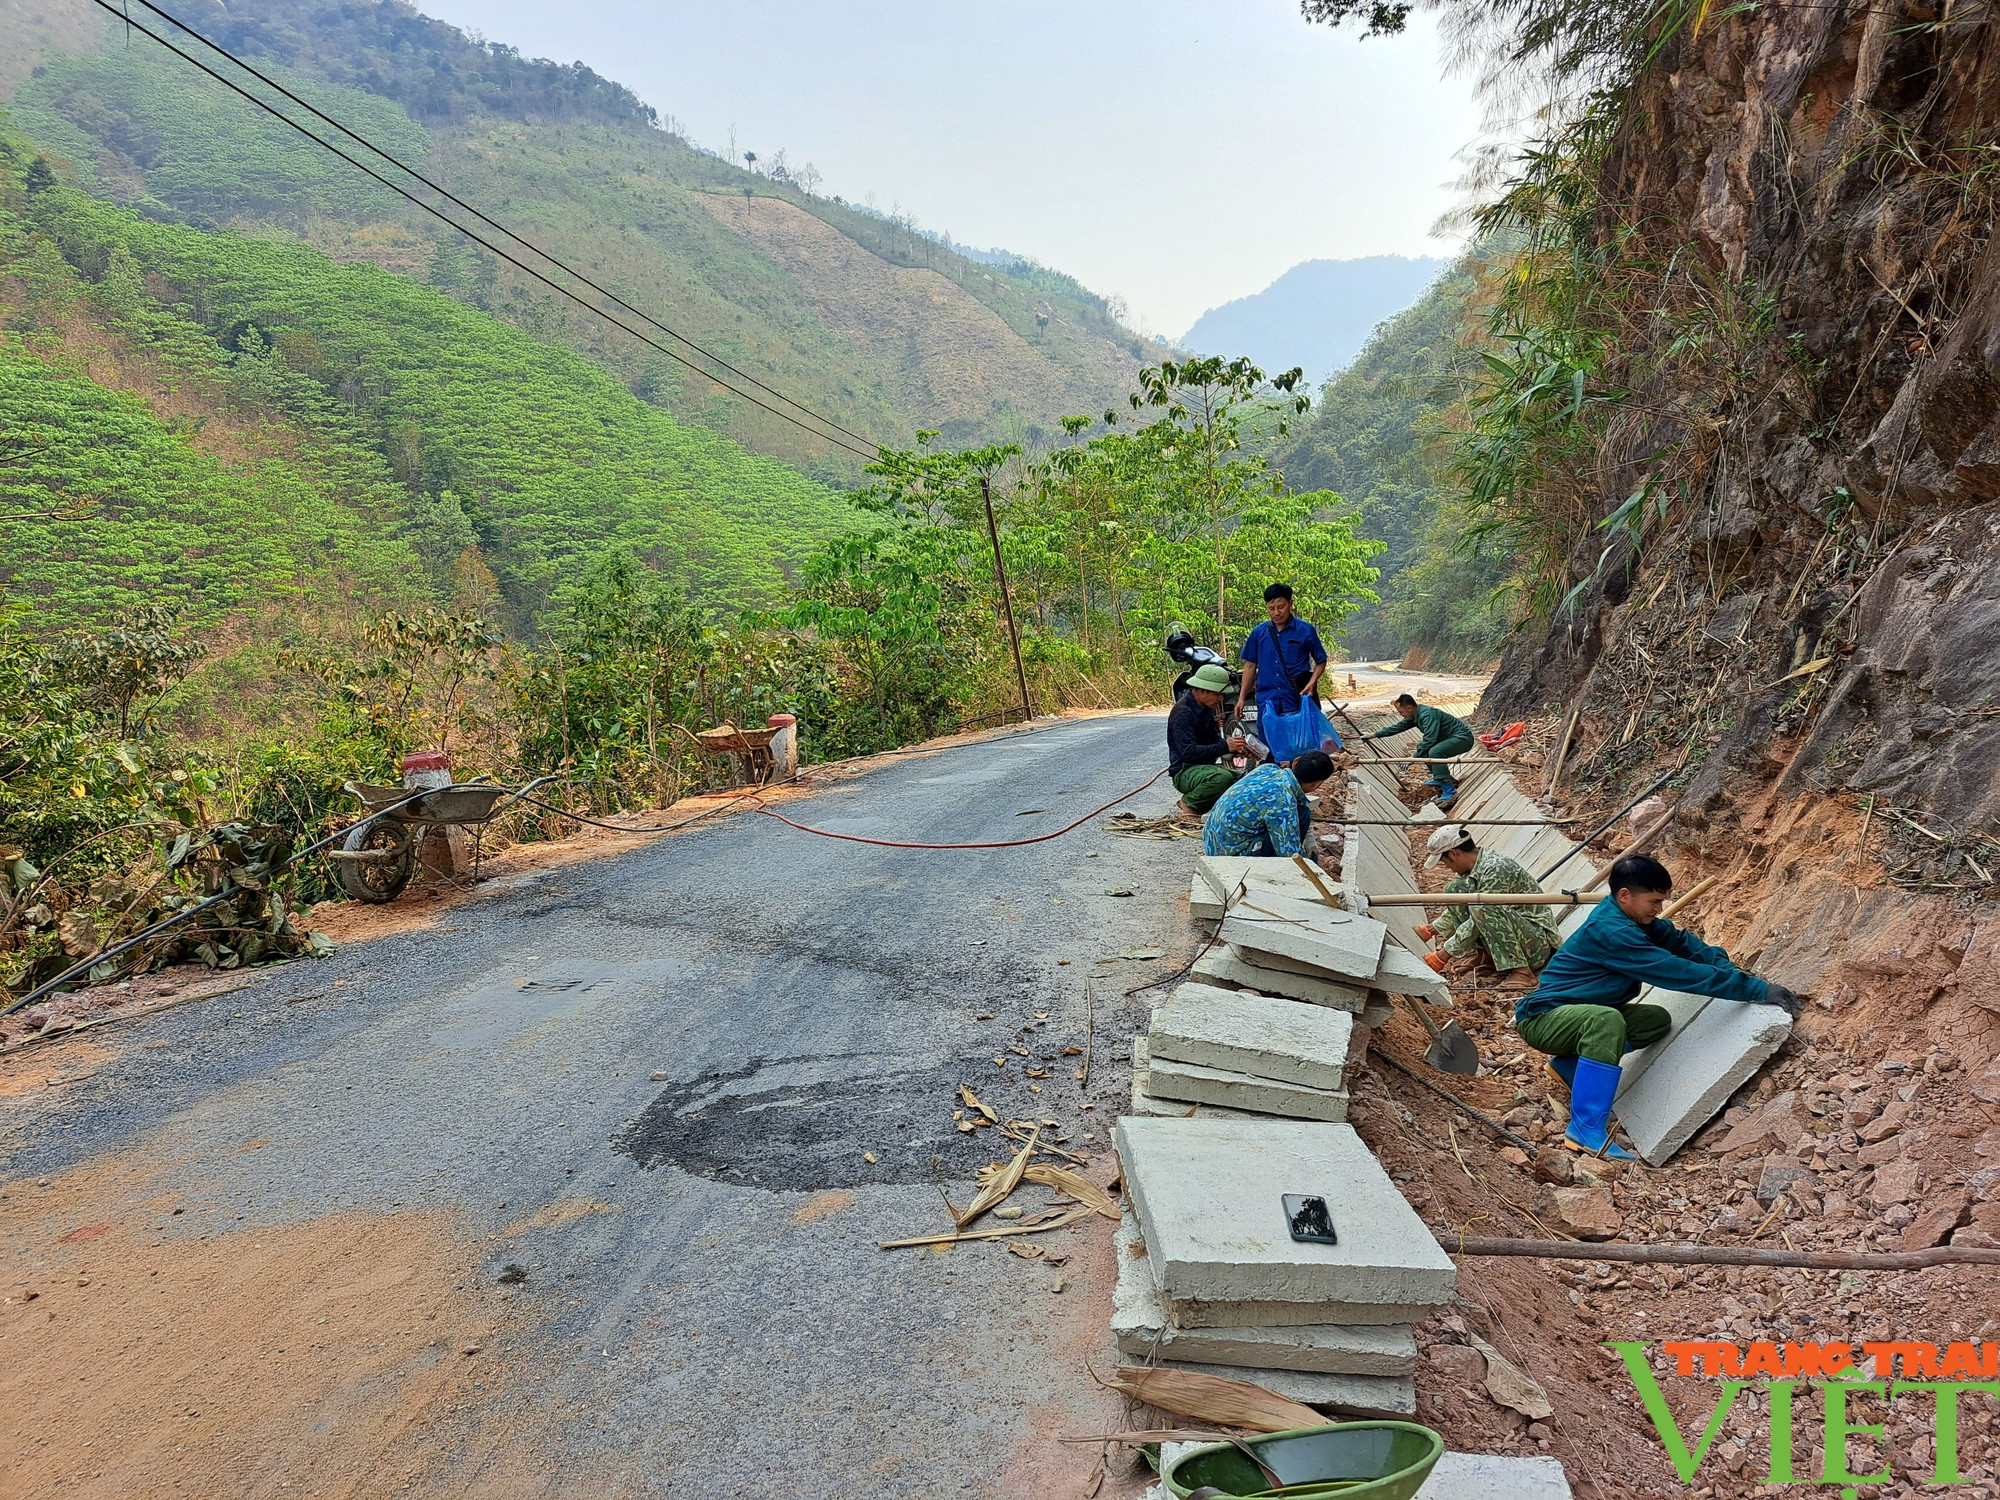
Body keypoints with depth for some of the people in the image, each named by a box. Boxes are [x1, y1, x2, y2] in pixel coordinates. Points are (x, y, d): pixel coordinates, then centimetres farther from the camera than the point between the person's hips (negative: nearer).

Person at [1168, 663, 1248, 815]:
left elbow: (1215, 740, 16)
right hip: (1185, 771, -9)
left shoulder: (1208, 707, 10)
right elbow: (1188, 753, -26)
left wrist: (1236, 747, -6)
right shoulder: (1182, 712, -18)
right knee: (1223, 777, -35)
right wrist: (1225, 746, -26)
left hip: (1206, 766, 9)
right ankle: (1190, 802, -9)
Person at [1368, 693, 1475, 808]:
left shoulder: (1428, 714, -25)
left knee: (1434, 751, -31)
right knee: (1422, 747, 12)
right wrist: (1375, 735, 20)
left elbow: (1429, 740, -31)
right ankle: (1447, 779, 18)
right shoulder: (1415, 715, 5)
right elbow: (1398, 727, 18)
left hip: (1463, 738, -10)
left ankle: (1450, 792, -30)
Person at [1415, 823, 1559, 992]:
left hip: (1538, 943, -9)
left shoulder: (1495, 870, -23)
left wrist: (1442, 955, -17)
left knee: (1481, 907, -34)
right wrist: (1431, 930, 21)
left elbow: (1478, 921, -23)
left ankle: (1521, 972, -27)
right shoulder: (1476, 865, 5)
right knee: (1455, 889, 0)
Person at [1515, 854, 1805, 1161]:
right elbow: (1680, 972, -27)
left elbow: (1679, 941, 5)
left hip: (1580, 1016, 10)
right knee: (1606, 1019, -37)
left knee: (1658, 1021, 6)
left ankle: (1571, 1064, 11)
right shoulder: (1610, 931, -26)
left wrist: (1732, 972, -12)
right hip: (1541, 1018, -10)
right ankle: (1586, 1129, -34)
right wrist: (1758, 990, -22)